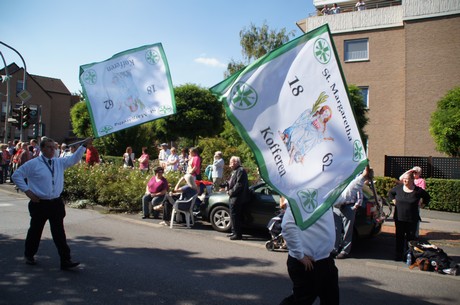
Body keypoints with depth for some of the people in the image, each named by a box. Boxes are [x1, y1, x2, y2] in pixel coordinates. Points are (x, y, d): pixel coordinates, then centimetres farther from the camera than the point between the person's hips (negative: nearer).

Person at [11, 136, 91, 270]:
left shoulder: (60, 162, 7)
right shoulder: (33, 164, -5)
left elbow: (74, 159, 4)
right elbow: (16, 175, 0)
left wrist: (84, 145, -8)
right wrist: (27, 190, -7)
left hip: (56, 203, 3)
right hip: (39, 203, -2)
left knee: (59, 233, 2)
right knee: (35, 231, 15)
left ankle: (66, 260, 2)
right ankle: (29, 255, 39)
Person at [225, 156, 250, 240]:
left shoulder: (240, 171, -14)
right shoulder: (235, 171, 20)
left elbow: (239, 184, -21)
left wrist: (231, 192, -14)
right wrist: (228, 189, 7)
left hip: (237, 198, -10)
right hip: (233, 197, 10)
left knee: (235, 215, -9)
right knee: (233, 215, 15)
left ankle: (237, 234, -4)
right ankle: (235, 232, 25)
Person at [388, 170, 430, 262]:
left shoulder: (418, 190, -6)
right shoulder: (398, 188, -1)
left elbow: (427, 197, 13)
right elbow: (390, 193, 19)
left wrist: (421, 204, 4)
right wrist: (394, 200, 8)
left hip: (412, 219, -2)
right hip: (399, 218, 2)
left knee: (410, 237, 4)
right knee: (399, 237, 8)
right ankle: (398, 256, 16)